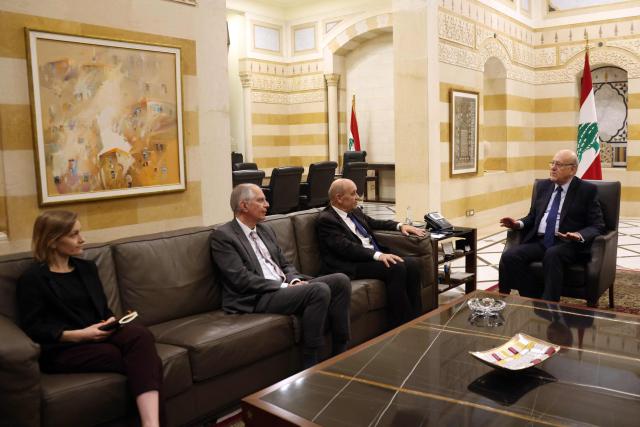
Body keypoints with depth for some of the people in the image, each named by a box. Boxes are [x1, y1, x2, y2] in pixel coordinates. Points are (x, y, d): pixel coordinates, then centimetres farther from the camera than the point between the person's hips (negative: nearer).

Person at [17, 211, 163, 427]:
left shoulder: (87, 267, 20)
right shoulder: (32, 278, 0)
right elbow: (34, 329, -6)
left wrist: (111, 321, -3)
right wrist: (79, 335, -17)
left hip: (98, 336, 5)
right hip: (62, 348, -5)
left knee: (140, 334, -32)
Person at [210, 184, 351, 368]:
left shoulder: (266, 230, 19)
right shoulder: (222, 236, -6)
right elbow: (241, 278, -15)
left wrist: (295, 281, -3)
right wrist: (284, 286, -16)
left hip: (285, 287, 8)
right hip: (257, 298, -8)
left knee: (341, 280, -10)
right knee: (320, 290, -29)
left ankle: (341, 352, -4)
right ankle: (309, 364, -18)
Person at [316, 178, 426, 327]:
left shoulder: (355, 212, 17)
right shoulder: (326, 219, -9)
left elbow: (375, 223, 33)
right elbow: (346, 247, -20)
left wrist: (400, 225, 17)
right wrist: (378, 255, -28)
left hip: (376, 256, 9)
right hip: (351, 266, -8)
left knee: (412, 263, -13)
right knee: (396, 268, -28)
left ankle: (416, 319, -9)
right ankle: (402, 324, -19)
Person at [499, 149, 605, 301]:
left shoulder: (587, 190, 3)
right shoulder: (542, 186, 17)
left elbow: (597, 226, 0)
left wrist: (579, 236, -22)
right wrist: (519, 224, 0)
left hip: (568, 244, -4)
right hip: (538, 242, 5)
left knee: (552, 254, -38)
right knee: (509, 256, -23)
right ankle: (534, 301, -14)